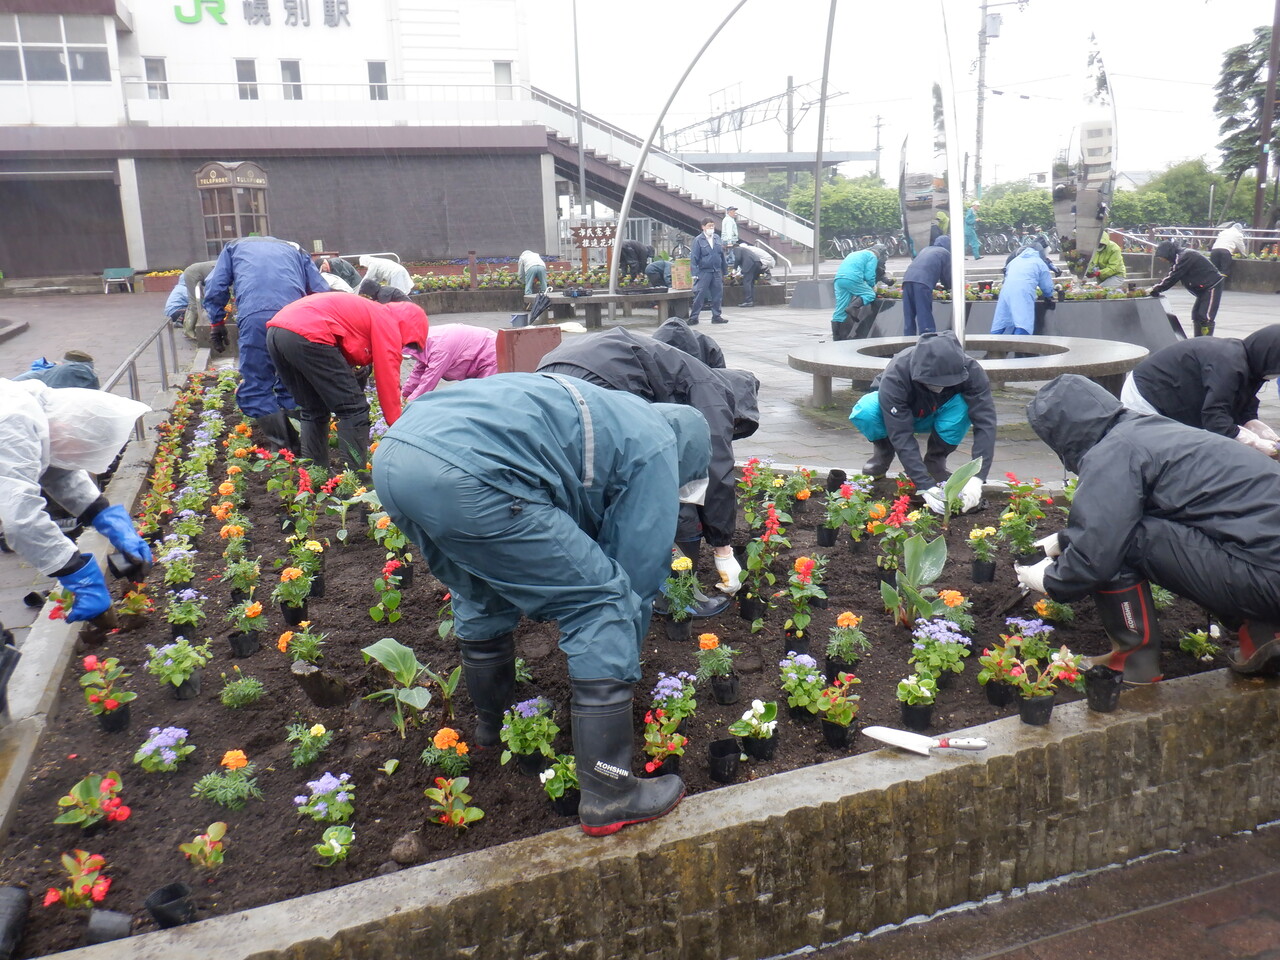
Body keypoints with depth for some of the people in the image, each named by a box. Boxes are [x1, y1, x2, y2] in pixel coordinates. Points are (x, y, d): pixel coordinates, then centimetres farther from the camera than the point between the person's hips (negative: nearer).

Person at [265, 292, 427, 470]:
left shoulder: (370, 311, 31)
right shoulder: (388, 324, 6)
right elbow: (388, 382, 3)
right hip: (307, 335, -9)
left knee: (314, 411, 21)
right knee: (354, 408, 1)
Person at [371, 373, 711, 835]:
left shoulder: (606, 413, 35)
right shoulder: (656, 448, 12)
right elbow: (638, 574, 11)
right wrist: (619, 678, 26)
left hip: (392, 455, 10)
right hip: (466, 478, -10)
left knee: (483, 593, 33)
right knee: (604, 603, 2)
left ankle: (492, 723, 51)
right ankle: (609, 796, 7)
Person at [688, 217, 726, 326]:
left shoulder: (717, 238, 9)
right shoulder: (699, 240, -5)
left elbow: (722, 255, 15)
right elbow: (694, 258, -7)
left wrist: (723, 272, 14)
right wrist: (695, 274, -14)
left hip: (717, 272, 5)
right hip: (704, 271, -5)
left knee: (717, 295, 8)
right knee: (699, 295, -6)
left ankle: (716, 316, 18)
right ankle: (693, 317, -1)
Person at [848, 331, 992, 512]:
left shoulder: (971, 371, -32)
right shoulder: (894, 378, -38)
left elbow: (985, 422, -37)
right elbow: (901, 436, -39)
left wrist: (977, 477, -48)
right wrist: (926, 486, -47)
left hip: (936, 416, 2)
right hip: (900, 413, -1)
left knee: (964, 404, -34)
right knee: (864, 412, -36)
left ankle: (935, 458, -7)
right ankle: (884, 450, -2)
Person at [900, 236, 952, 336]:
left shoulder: (925, 249, 35)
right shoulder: (946, 253, 18)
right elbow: (947, 276, 18)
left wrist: (935, 285, 50)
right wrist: (947, 287, 40)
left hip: (907, 279, 6)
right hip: (922, 282, -5)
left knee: (909, 320, 8)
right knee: (925, 321, -6)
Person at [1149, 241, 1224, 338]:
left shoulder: (1184, 257, -21)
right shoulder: (1181, 256, 10)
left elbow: (1173, 278, -21)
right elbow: (1170, 274, 10)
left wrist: (1155, 289, -15)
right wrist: (1155, 288, 0)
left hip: (1212, 286, -11)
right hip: (1204, 288, 11)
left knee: (1205, 316, -15)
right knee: (1196, 314, 14)